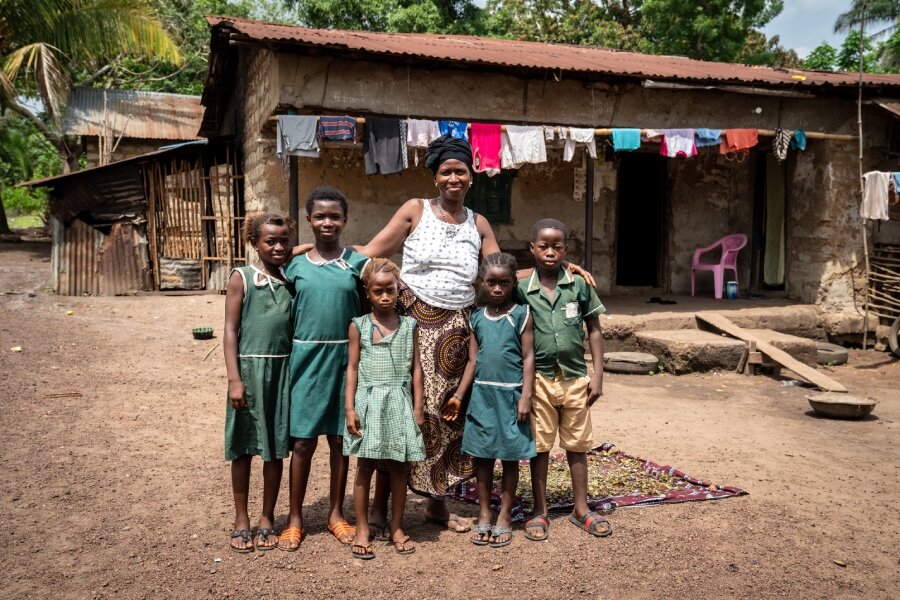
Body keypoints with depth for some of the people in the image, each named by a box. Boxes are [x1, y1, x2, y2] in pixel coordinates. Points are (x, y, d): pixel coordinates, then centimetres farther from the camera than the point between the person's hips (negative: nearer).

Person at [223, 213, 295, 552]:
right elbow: (230, 330, -5)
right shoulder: (242, 278, -2)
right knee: (244, 447, 7)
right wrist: (235, 379, -11)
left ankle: (267, 518, 23)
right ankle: (241, 519, 21)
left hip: (283, 370, 3)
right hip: (250, 368, -3)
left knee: (275, 448, 9)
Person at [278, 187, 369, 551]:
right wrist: (286, 361, 2)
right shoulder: (295, 266, 2)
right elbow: (285, 317, 7)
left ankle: (336, 514, 25)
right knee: (303, 440, 4)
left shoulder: (357, 263, 1)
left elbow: (367, 314, 5)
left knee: (340, 439, 9)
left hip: (344, 358, 0)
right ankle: (295, 519, 18)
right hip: (306, 358, 0)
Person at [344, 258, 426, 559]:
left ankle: (397, 528, 20)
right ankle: (362, 531, 15)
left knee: (398, 467, 7)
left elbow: (415, 368, 6)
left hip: (399, 402, 1)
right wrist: (349, 407, -4)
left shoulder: (408, 325, 5)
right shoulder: (359, 326, 1)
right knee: (365, 467, 4)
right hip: (369, 401, -1)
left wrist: (417, 407, 2)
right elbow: (352, 368, 1)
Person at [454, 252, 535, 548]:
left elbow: (528, 357, -4)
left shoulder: (521, 314, -2)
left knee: (510, 458, 6)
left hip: (510, 394, -3)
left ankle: (504, 517, 18)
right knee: (482, 457, 8)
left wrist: (526, 396, -10)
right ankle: (484, 516, 21)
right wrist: (459, 395, 5)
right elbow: (473, 360, 9)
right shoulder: (477, 317, 7)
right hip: (482, 394, 3)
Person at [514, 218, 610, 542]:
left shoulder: (579, 285, -2)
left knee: (577, 445, 12)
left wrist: (597, 375, 0)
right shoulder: (522, 289, -4)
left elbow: (594, 330, 4)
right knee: (540, 445, 9)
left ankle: (581, 509, 27)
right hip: (539, 378, -1)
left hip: (575, 377, 1)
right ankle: (540, 512, 22)